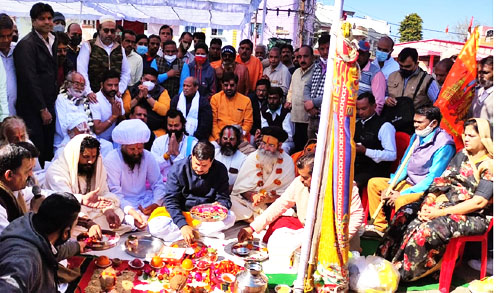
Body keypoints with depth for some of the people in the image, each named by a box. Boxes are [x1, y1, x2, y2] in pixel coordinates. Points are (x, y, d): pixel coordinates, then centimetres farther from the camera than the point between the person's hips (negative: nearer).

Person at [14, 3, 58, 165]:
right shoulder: (26, 45, -12)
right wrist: (43, 109, -14)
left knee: (49, 150, 11)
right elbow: (30, 80, -16)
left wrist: (50, 106, 12)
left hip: (48, 106, 7)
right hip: (33, 110, -7)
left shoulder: (52, 41, 13)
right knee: (36, 152, -2)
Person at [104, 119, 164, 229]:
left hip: (145, 201, 5)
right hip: (123, 203, -4)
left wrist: (156, 203, -17)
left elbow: (157, 184, 4)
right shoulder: (111, 160, -11)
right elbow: (115, 191, -17)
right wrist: (130, 211, -34)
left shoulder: (148, 157, 3)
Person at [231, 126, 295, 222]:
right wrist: (251, 196, -21)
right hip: (247, 200, 2)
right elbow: (240, 187, -1)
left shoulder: (287, 162, -3)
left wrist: (269, 199, -23)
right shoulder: (252, 157, 0)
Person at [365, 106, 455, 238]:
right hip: (409, 182, 9)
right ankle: (380, 226, 5)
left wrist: (402, 194, -24)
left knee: (402, 201, -36)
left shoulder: (444, 144, -19)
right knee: (374, 183, 6)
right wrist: (390, 186, -3)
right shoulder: (416, 136, 8)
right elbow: (404, 165, 13)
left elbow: (432, 179, -22)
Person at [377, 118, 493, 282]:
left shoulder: (490, 166, -11)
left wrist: (441, 212, -21)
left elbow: (479, 202, -18)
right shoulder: (462, 155, 11)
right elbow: (442, 181, 7)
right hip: (446, 201, 7)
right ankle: (384, 260, -12)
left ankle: (404, 272, -16)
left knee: (427, 229, -31)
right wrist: (428, 203, -12)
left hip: (473, 215, -7)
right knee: (405, 215, -12)